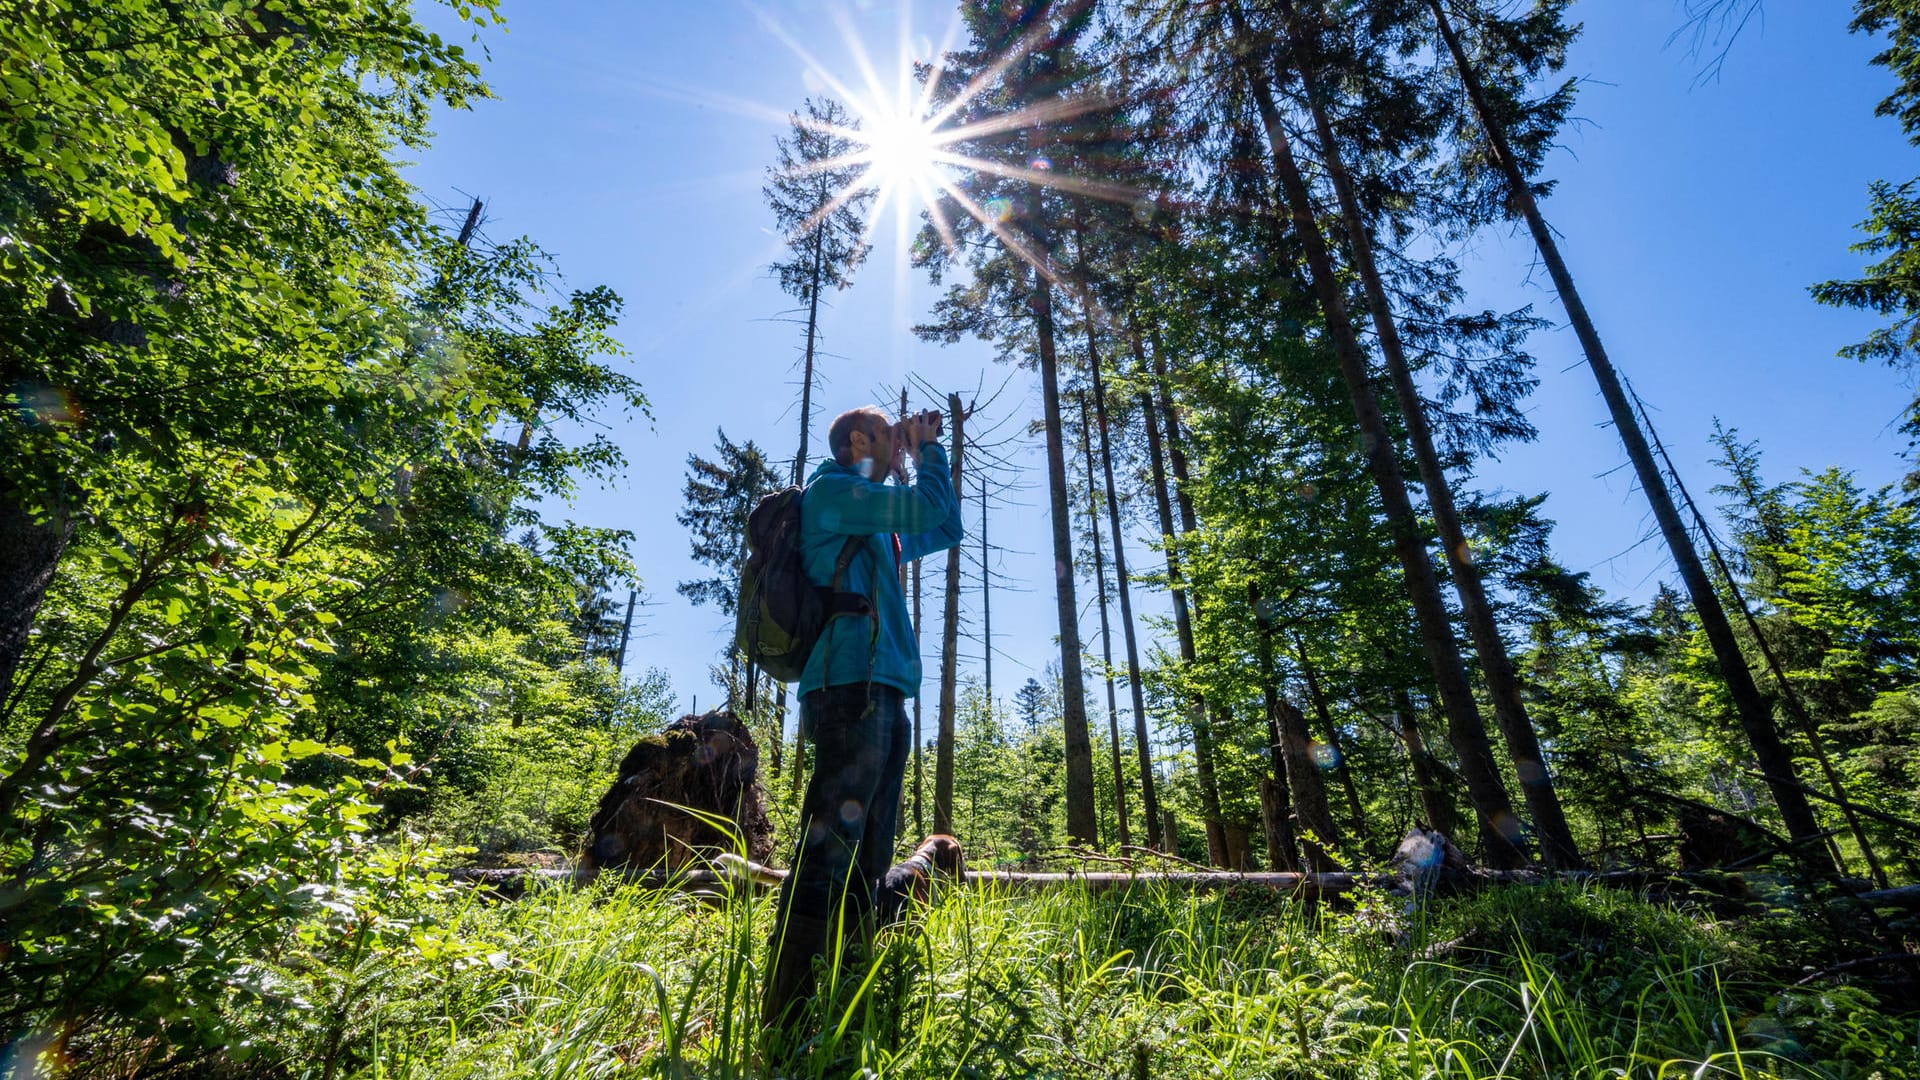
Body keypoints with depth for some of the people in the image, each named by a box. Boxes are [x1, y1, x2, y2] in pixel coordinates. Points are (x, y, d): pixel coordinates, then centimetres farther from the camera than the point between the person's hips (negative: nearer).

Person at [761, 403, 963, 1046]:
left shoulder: (877, 527, 27)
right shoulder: (831, 490, 1)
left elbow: (943, 529, 32)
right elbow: (932, 510, -8)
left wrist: (914, 458, 27)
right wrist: (926, 450, 10)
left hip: (882, 696, 10)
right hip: (851, 686, -10)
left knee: (864, 866, 8)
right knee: (827, 858, -14)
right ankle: (783, 1029, -11)